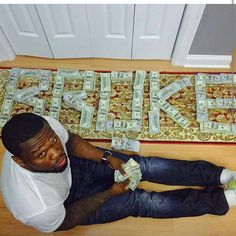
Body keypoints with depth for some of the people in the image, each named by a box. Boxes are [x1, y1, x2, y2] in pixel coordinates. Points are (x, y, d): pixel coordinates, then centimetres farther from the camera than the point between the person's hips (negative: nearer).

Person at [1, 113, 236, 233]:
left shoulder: (44, 125, -30)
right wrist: (110, 193, -15)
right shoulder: (37, 208, -41)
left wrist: (107, 157, -15)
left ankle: (217, 174, 9)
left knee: (143, 165, -7)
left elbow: (70, 141, -7)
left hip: (71, 166, 4)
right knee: (138, 201, -7)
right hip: (67, 202, -3)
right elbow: (66, 221, -18)